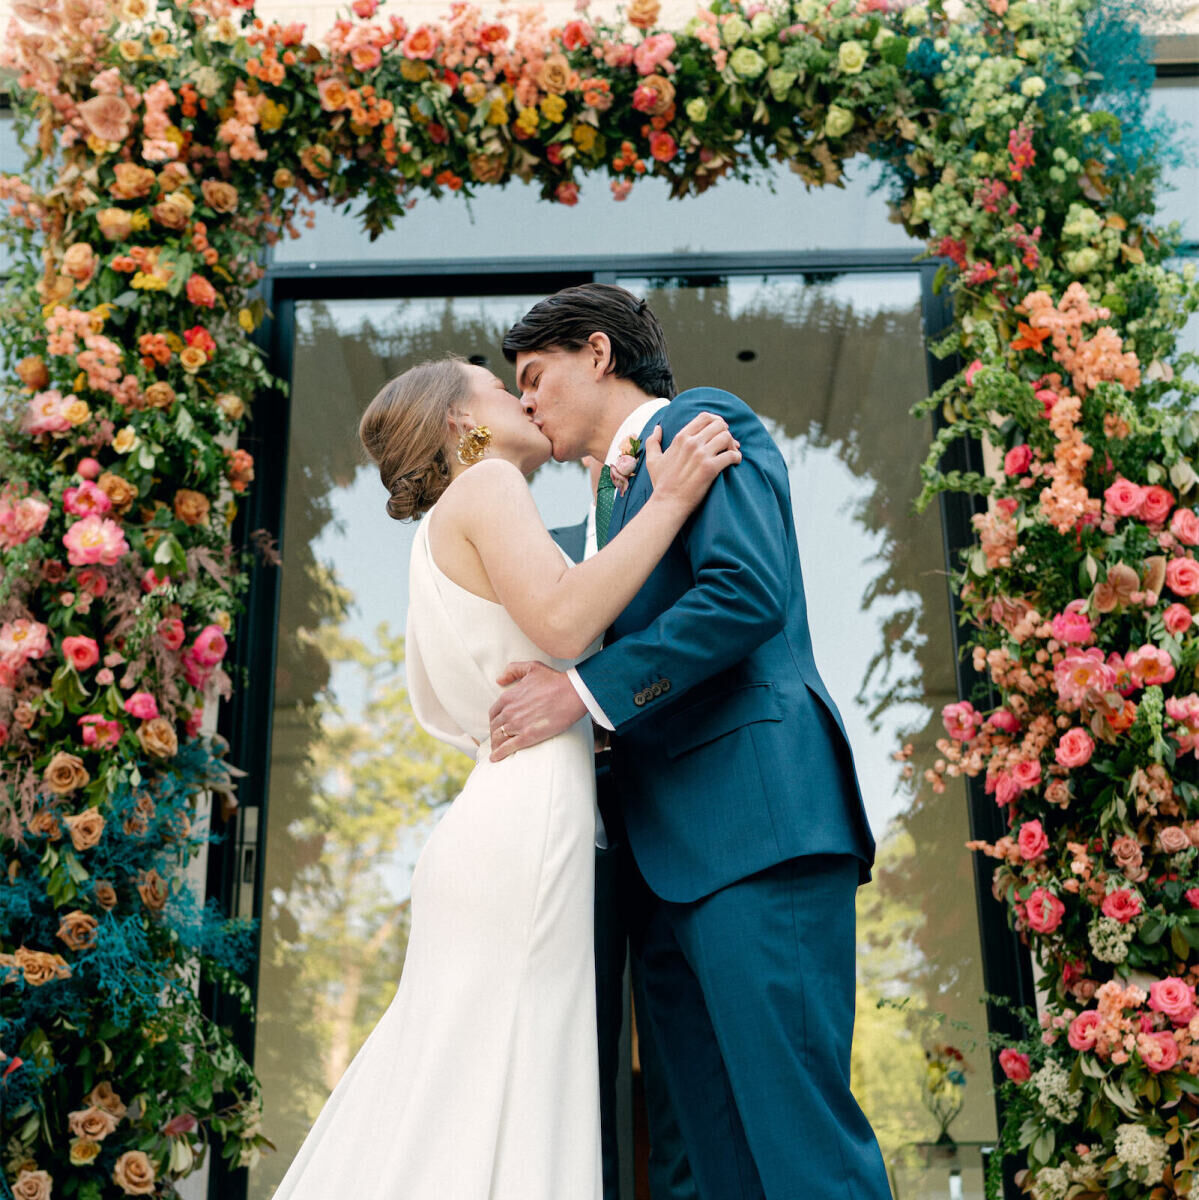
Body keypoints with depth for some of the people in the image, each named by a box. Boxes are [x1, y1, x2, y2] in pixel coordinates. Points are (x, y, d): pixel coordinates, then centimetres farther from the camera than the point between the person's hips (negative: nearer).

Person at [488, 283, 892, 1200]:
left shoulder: (703, 421, 4)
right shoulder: (620, 497, 30)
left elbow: (748, 591, -13)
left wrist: (588, 688, -12)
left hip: (754, 815, -9)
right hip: (669, 855, 9)